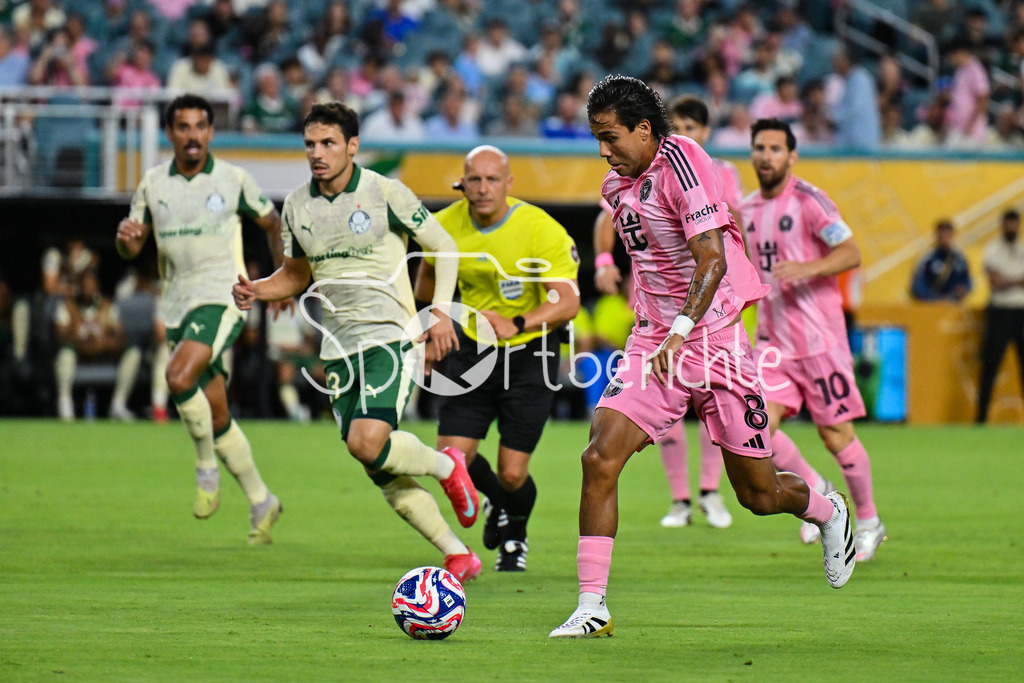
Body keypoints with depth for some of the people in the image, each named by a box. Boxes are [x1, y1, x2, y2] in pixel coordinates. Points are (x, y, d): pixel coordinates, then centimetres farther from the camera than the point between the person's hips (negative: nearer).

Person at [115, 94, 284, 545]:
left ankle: (207, 467, -7)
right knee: (215, 413, 7)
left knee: (179, 377, -28)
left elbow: (272, 223, 13)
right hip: (177, 305, 5)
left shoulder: (233, 181, -1)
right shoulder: (152, 185, 6)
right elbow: (130, 249, 11)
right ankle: (260, 502, 21)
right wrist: (127, 237, -12)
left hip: (223, 297, -5)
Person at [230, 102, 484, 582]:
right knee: (383, 474, 2)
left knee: (367, 442, -25)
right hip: (338, 348, 5)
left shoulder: (385, 193, -7)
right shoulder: (297, 205, 7)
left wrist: (440, 310, -11)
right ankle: (458, 556, 16)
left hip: (389, 335, -5)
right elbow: (296, 274, 20)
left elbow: (443, 246, 1)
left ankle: (445, 466, 6)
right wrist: (256, 290, 0)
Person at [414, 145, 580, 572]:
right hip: (471, 352, 3)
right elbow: (429, 275, 17)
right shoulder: (445, 227, -6)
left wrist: (516, 324, -38)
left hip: (528, 357, -3)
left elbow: (567, 303, -25)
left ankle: (515, 535, 33)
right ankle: (497, 503, 29)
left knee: (512, 474, -4)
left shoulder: (542, 231, -19)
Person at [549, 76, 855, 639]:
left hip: (714, 337, -6)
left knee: (759, 494, 5)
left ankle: (829, 514, 40)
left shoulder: (679, 159, -15)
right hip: (652, 341, 6)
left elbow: (712, 257, -24)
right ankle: (591, 608, -13)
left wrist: (680, 331, -32)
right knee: (599, 459, -17)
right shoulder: (616, 186, 9)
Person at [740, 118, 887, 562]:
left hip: (819, 334, -6)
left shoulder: (808, 201, -10)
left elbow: (851, 254, -15)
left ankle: (869, 521, 19)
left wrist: (807, 268, -27)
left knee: (834, 432, 0)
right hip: (773, 338, 6)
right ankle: (815, 491, 15)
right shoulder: (748, 209, 10)